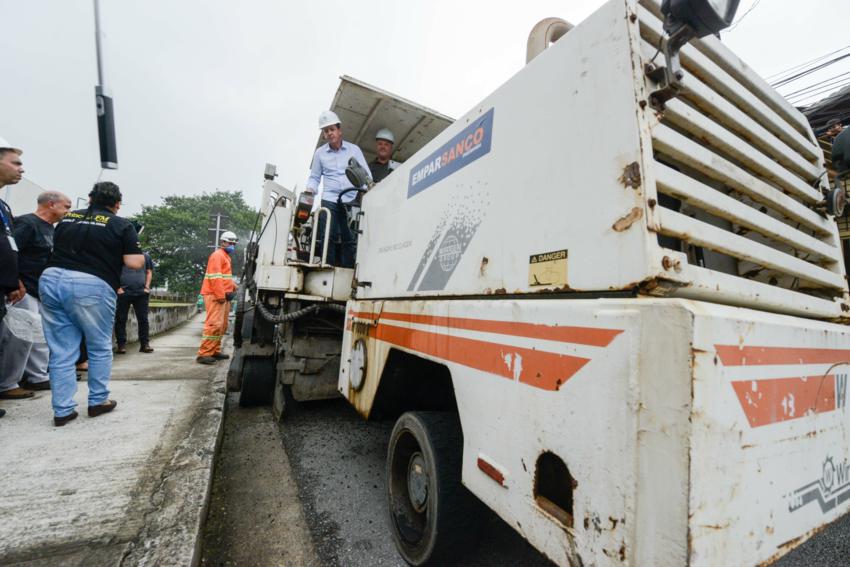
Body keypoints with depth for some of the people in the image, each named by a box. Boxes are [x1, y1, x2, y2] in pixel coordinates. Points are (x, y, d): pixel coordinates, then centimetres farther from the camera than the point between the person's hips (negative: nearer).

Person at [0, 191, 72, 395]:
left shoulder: (49, 228, 16)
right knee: (22, 335, -7)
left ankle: (37, 377, 21)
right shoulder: (26, 223, -12)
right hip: (25, 291, -9)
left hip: (43, 292, 9)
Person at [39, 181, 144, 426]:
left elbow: (56, 248, 26)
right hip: (92, 286, -5)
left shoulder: (67, 218, 15)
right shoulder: (121, 225, -1)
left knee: (61, 351, 10)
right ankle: (98, 401, 21)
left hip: (51, 279, 5)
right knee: (100, 348, 12)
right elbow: (135, 263, -9)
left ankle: (63, 410, 13)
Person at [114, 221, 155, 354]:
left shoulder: (145, 256, 14)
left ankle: (145, 344, 7)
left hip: (141, 293, 2)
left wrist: (147, 287, 5)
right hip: (123, 293, -2)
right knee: (121, 319, 1)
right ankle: (121, 345, 8)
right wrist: (118, 288, -8)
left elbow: (149, 272, 17)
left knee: (143, 319, 3)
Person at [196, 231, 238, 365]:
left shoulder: (225, 256, 23)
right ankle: (204, 354, -11)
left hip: (223, 295, 10)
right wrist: (220, 295, -22)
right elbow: (215, 277, -18)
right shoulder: (217, 255, -8)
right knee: (214, 324, -14)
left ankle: (215, 351, 21)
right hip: (215, 296, -10)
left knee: (222, 326, 13)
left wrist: (234, 287, 13)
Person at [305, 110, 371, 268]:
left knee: (349, 240, -7)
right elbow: (315, 177, 20)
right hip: (329, 200, 1)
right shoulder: (320, 153, 16)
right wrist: (310, 190, 1)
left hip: (352, 201, -1)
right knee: (328, 237, -8)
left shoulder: (354, 149, 13)